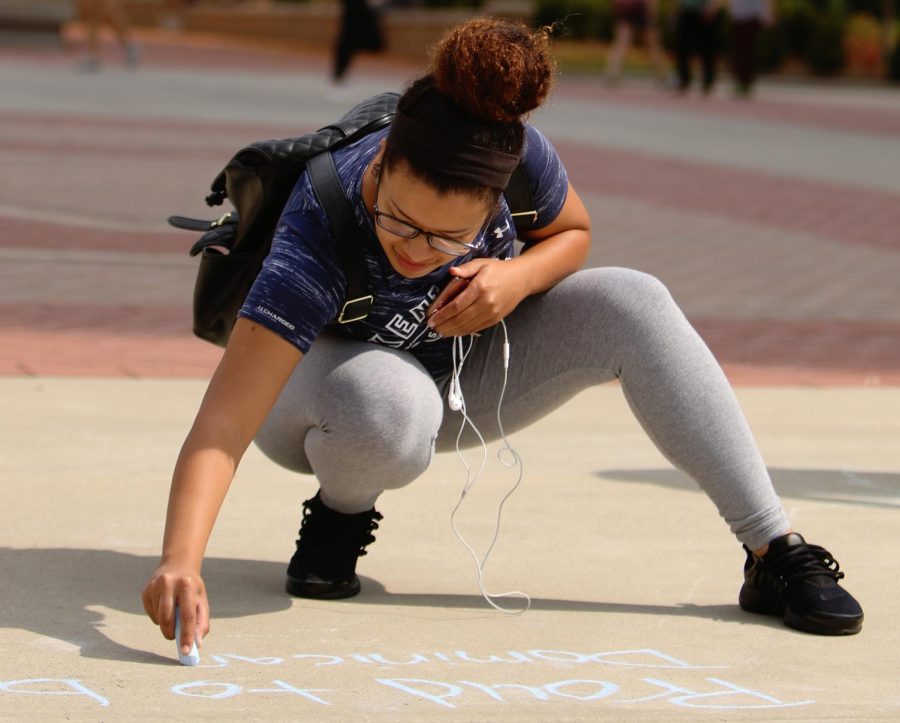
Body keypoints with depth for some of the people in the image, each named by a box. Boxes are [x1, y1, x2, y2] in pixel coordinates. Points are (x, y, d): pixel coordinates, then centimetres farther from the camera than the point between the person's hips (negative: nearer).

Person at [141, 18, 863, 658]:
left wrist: (518, 276, -27)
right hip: (314, 388, -4)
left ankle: (776, 552, -11)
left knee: (631, 303, -19)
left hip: (460, 375, 4)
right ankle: (340, 514, -4)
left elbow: (572, 232, -4)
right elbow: (220, 429, -45)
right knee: (388, 401, -40)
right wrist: (181, 560, -61)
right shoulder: (316, 240, -40)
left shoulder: (517, 151, -29)